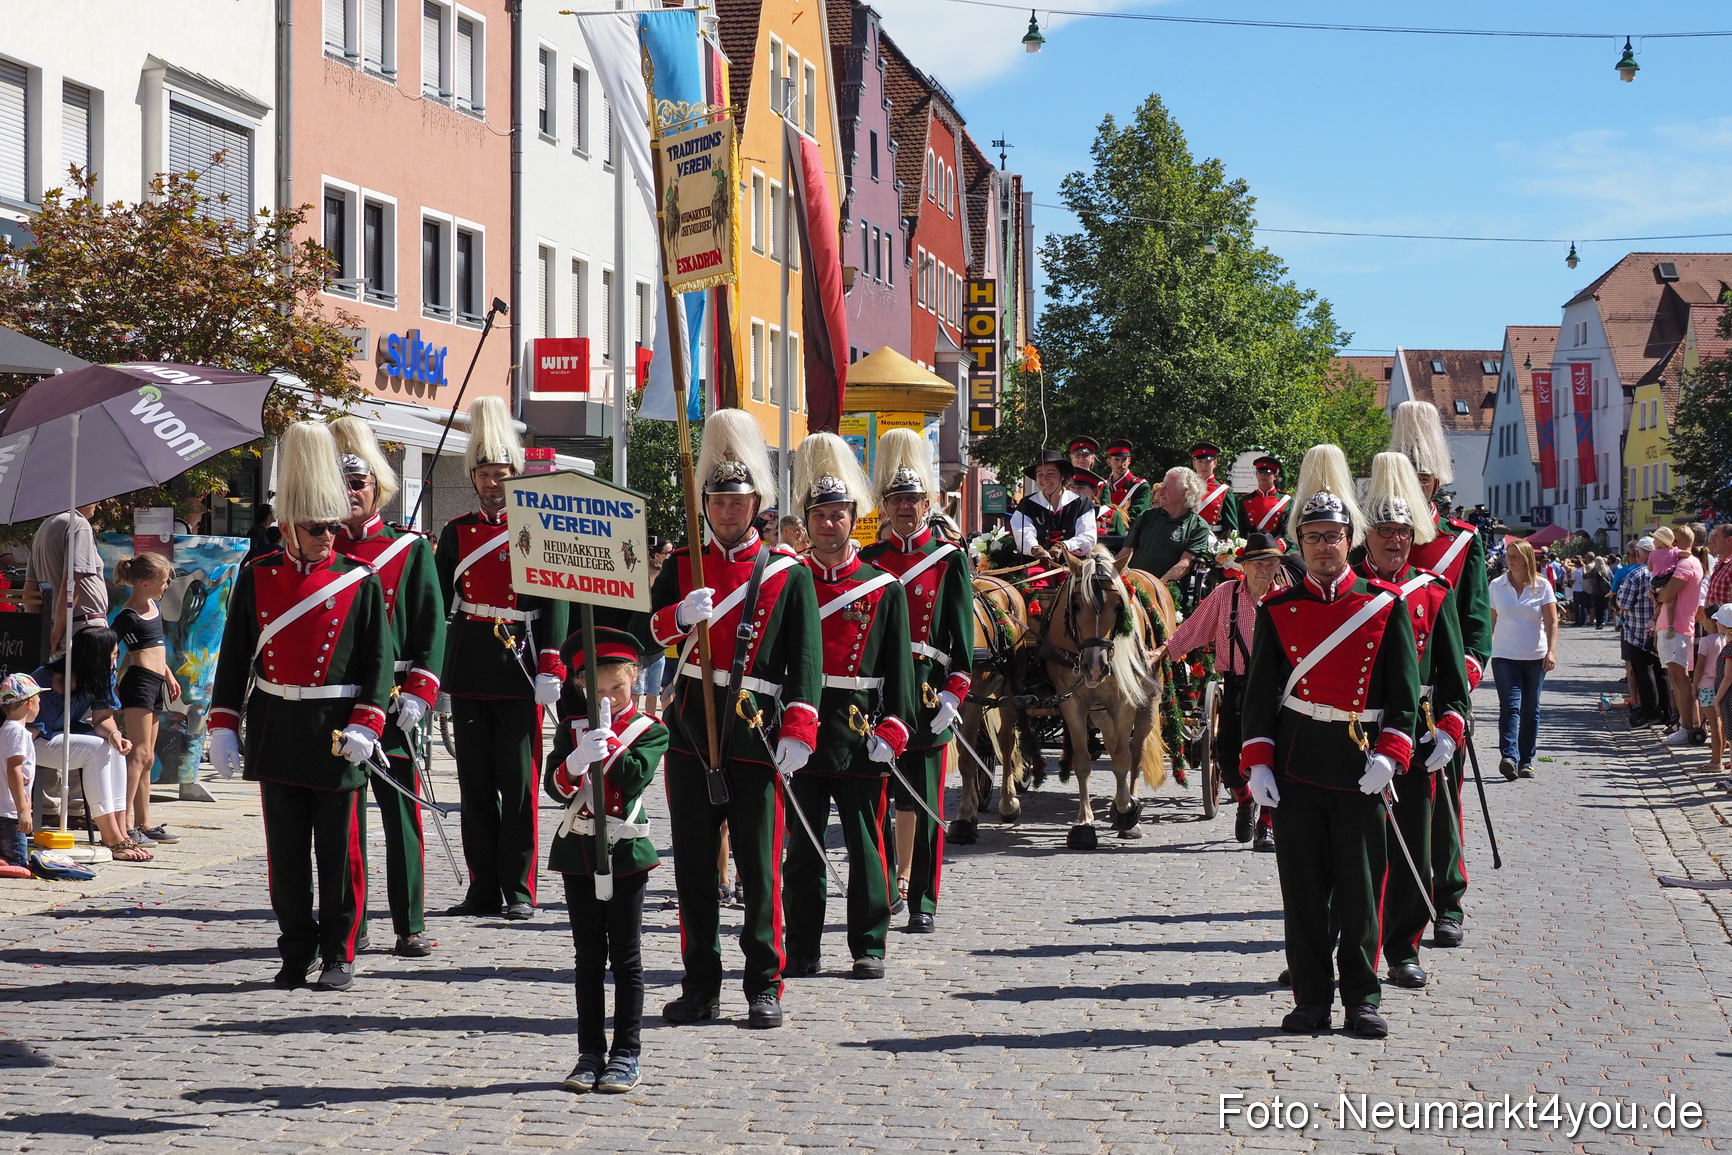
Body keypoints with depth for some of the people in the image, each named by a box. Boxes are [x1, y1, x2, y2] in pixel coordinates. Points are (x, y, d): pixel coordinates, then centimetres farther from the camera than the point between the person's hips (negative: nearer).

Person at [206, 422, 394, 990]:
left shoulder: (360, 582, -1)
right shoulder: (257, 577, 4)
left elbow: (378, 660, -2)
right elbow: (234, 655, 7)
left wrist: (364, 726, -13)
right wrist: (222, 727, 2)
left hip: (338, 735, -2)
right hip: (276, 735, 2)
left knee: (337, 850, 3)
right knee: (286, 849, 7)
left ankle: (338, 954, 12)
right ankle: (296, 952, 17)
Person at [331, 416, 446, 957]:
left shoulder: (411, 550, 4)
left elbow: (432, 628, 1)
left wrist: (418, 694, -9)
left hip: (391, 702, -2)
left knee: (402, 813, -2)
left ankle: (411, 926, 3)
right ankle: (348, 925, 11)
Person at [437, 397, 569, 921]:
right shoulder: (456, 532, 9)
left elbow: (553, 603, -2)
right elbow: (436, 601, 9)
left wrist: (551, 668, -10)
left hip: (519, 668, -3)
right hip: (468, 670, 3)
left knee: (518, 783, -2)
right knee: (475, 782, 6)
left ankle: (519, 891, 3)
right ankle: (484, 890, 12)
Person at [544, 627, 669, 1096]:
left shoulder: (650, 730, 0)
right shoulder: (572, 726, 7)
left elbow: (633, 778, -17)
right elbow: (553, 786, -4)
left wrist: (607, 737, -16)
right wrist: (574, 763, -24)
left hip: (625, 853, -3)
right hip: (578, 851, 3)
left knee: (625, 959, 2)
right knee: (587, 959, 7)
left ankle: (626, 1054, 6)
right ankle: (591, 1054, 12)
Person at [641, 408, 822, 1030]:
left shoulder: (788, 574, 2)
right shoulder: (682, 567, 11)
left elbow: (808, 659, -3)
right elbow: (646, 638, 3)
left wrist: (798, 731, -14)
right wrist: (679, 617, -18)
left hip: (757, 738, -3)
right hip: (691, 734, 3)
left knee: (759, 867, -1)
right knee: (693, 864, 6)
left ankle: (764, 987, 7)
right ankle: (701, 985, 15)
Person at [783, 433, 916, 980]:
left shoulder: (884, 588, 3)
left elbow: (899, 667, 2)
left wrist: (892, 729, -7)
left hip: (861, 731, -1)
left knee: (866, 843, 5)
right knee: (803, 846, 5)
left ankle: (869, 945, 13)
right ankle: (802, 949, 12)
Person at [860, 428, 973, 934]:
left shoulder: (950, 559, 3)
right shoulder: (868, 559, 9)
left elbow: (962, 635, 0)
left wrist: (954, 692, -10)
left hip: (928, 688, -2)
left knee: (924, 798, -1)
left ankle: (923, 902, 2)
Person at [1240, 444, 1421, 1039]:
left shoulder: (1385, 605, 2)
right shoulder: (1277, 609, 5)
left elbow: (1405, 693, 1)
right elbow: (1259, 692, 6)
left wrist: (1388, 757, -10)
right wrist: (1257, 763, -3)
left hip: (1361, 762, -1)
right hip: (1296, 761, 1)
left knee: (1360, 884, 2)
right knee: (1303, 883, 3)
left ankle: (1362, 999, 11)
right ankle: (1312, 999, 11)